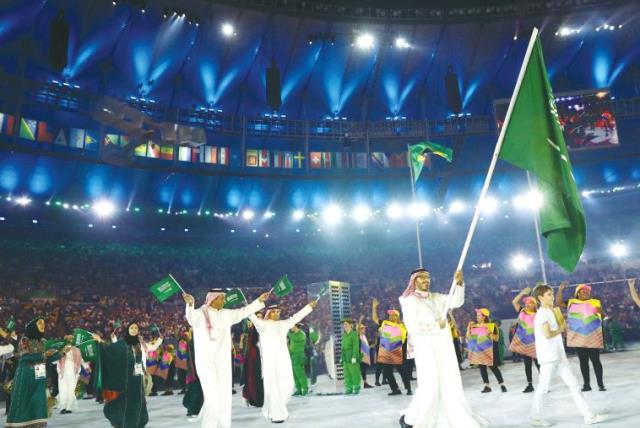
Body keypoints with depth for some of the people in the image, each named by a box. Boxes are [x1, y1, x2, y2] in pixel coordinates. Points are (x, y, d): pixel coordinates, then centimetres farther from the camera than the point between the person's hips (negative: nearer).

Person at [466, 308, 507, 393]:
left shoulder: (492, 325, -5)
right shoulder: (474, 326, 7)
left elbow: (496, 338, -8)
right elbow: (468, 338, 8)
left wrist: (489, 333, -24)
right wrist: (468, 328, -4)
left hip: (488, 350, -4)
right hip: (479, 350, 4)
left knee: (493, 367, -4)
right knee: (482, 367, 5)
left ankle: (502, 385, 8)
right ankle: (487, 386, 14)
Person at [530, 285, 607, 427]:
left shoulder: (550, 312, 15)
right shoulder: (542, 313, -15)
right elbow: (547, 334, -26)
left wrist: (562, 326, 2)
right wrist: (561, 329, -10)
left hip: (559, 356, 9)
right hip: (548, 356, -9)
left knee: (574, 385, 8)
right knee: (543, 388, 2)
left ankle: (588, 416, 12)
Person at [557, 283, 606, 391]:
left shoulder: (595, 302, 2)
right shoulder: (572, 302, 5)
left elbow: (603, 317, -1)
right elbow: (559, 302, 0)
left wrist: (601, 312, -25)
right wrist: (560, 290, -13)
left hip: (593, 337, -1)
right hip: (578, 337, 1)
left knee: (595, 360, 1)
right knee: (583, 361, 7)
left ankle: (601, 384, 9)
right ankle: (586, 384, 14)